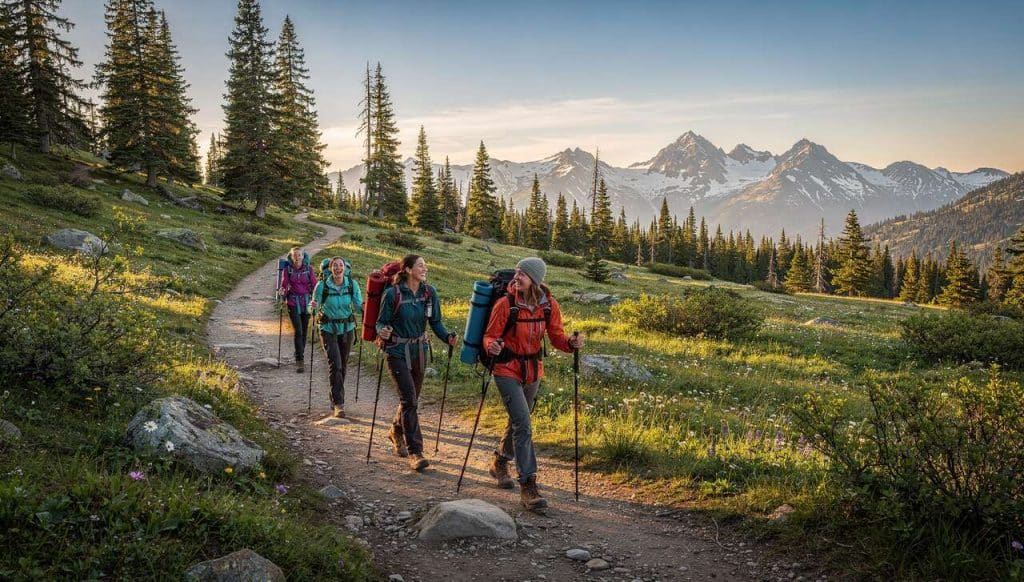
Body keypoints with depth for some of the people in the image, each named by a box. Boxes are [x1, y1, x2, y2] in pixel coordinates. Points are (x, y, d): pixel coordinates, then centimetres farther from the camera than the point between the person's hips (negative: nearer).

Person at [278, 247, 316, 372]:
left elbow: (314, 285, 3)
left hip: (306, 302, 2)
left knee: (304, 331, 8)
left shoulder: (309, 269, 2)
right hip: (293, 303, -2)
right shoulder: (287, 270, 0)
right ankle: (299, 361, -11)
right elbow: (284, 285, 0)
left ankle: (300, 356, 24)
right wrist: (282, 292, -22)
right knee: (298, 331, -12)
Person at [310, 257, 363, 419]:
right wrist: (313, 306, -30)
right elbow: (315, 307, -8)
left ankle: (335, 400, 31)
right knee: (335, 364, -16)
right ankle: (338, 404, -14)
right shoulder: (322, 285, -12)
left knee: (343, 366, 12)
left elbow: (358, 305, -3)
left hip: (347, 328, 3)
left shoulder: (352, 284, -6)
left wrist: (363, 307, -25)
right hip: (328, 329, -3)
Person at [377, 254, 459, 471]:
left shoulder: (430, 293, -1)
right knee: (409, 399, -12)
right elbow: (381, 321, -7)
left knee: (412, 398, 16)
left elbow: (436, 322, 4)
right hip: (398, 352, -5)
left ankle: (396, 432, 44)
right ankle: (415, 452, -7)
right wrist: (383, 331, -30)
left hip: (419, 350, 5)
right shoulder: (392, 294, -14)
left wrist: (448, 337, -14)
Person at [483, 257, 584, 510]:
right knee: (523, 424, -14)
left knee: (518, 420, 21)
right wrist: (491, 347, -34)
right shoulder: (505, 304, -17)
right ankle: (528, 485, -9)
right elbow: (490, 335, -11)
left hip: (533, 370, 5)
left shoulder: (549, 305, -6)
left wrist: (570, 343, -22)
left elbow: (556, 336, -1)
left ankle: (500, 463, 45)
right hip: (508, 370, -5)